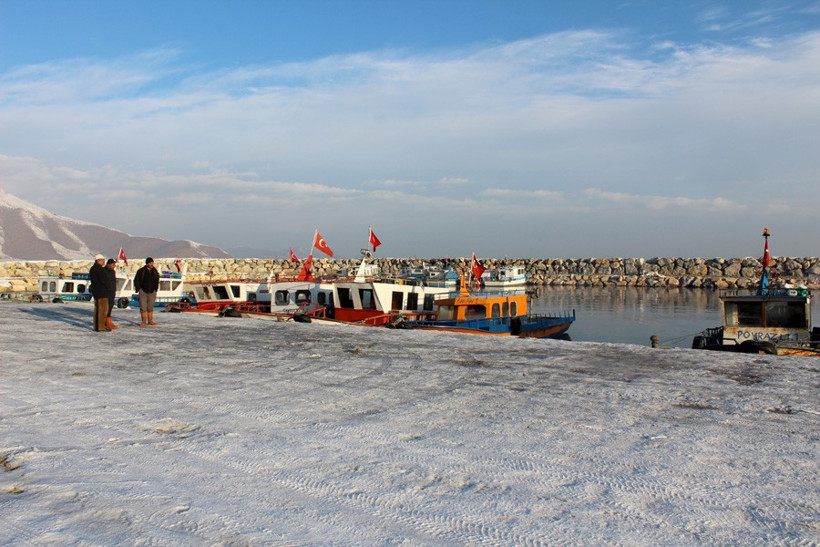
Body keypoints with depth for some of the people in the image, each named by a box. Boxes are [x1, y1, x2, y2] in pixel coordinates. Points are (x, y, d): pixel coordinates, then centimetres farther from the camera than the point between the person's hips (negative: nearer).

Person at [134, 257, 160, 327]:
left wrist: (155, 289, 10)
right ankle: (144, 321, 2)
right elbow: (136, 281, 2)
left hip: (152, 292, 3)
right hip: (143, 292, -3)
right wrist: (139, 289, -2)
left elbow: (157, 281, 17)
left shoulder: (155, 271, 6)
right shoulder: (141, 271, -5)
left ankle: (150, 321, 12)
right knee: (143, 307, -3)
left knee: (150, 308, 6)